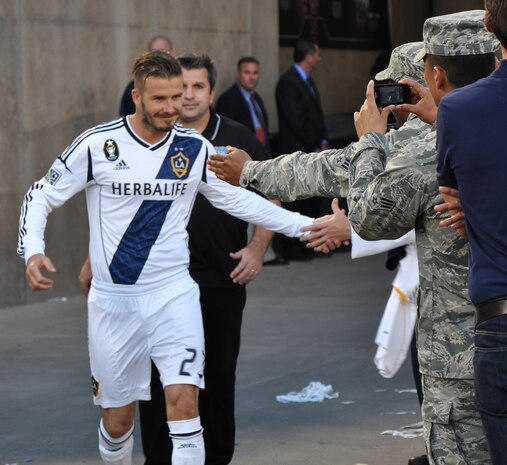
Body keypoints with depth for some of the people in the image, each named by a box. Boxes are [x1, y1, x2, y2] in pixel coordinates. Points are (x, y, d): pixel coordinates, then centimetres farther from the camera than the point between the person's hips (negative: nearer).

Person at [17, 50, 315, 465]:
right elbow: (41, 197, -1)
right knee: (117, 417, 7)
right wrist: (32, 251, -19)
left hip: (174, 294, 1)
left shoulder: (195, 148, 0)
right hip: (113, 301, -1)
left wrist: (304, 225, 7)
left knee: (184, 402, -15)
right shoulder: (98, 144, -9)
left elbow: (238, 199, 13)